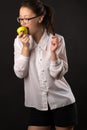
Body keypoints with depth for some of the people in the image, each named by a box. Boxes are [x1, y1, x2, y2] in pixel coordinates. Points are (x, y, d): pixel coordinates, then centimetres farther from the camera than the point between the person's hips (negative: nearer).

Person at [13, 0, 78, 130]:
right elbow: (20, 74, -9)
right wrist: (25, 47, -18)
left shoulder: (57, 40, -9)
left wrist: (53, 52, -24)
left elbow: (58, 74, -10)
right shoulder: (19, 41, -3)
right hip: (36, 104, 2)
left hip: (62, 102, -1)